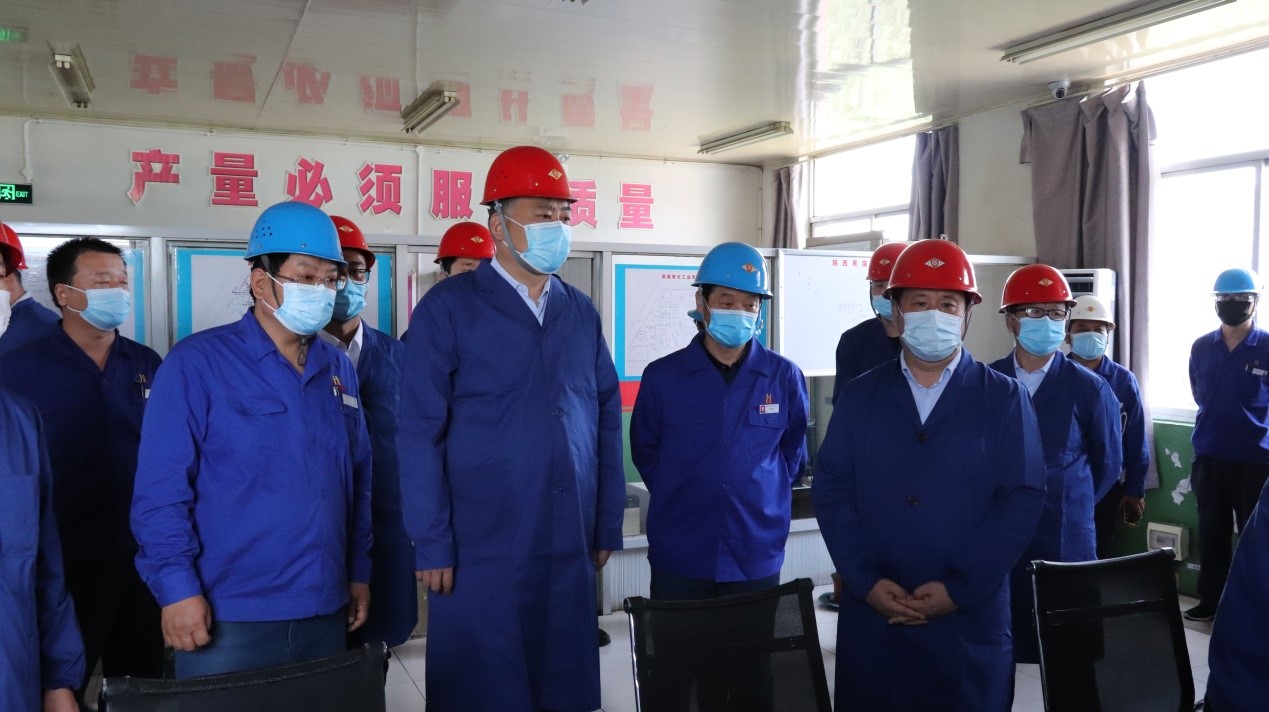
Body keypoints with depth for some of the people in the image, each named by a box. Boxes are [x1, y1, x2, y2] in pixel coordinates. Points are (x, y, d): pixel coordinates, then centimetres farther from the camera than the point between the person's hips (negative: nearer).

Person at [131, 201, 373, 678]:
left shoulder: (340, 370, 8)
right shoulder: (197, 362, -8)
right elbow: (161, 488, -11)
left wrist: (359, 571, 13)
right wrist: (178, 587, -14)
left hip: (325, 612, 5)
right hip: (227, 618, -5)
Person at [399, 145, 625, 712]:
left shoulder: (581, 313, 9)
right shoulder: (448, 307, -6)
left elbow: (606, 424, 12)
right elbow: (420, 434, -9)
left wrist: (608, 525, 10)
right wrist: (431, 545, -11)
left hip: (569, 551, 5)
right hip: (479, 554, -4)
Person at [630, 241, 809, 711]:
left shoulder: (785, 378, -2)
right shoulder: (662, 377, -4)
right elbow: (645, 453, 9)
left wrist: (758, 496, 7)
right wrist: (683, 498, 7)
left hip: (756, 557, 1)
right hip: (679, 556, 0)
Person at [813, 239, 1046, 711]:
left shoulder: (1006, 399, 1)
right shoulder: (859, 396, 6)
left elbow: (1023, 498, -5)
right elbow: (830, 491, 1)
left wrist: (960, 589, -13)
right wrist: (865, 581, -10)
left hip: (970, 619, -1)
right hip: (871, 616, 2)